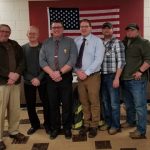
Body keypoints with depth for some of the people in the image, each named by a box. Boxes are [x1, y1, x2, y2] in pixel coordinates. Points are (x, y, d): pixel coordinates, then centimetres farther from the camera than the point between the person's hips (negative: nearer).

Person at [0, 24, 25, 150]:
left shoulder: (15, 45, 15)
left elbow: (22, 61, 8)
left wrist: (16, 74, -9)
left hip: (16, 82, 5)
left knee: (15, 109, 10)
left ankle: (14, 131, 27)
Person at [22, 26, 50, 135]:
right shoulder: (23, 48, 3)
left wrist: (39, 78, -14)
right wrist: (31, 79, -11)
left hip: (43, 81, -1)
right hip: (28, 82, 2)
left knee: (46, 103, 5)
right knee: (30, 105, 9)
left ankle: (47, 124, 25)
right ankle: (34, 124, 29)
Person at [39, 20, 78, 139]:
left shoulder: (70, 42, 0)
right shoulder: (46, 43, 7)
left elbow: (73, 60, -10)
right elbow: (42, 61, 0)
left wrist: (60, 72, -17)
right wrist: (52, 73, -13)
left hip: (66, 78, -2)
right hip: (50, 78, 2)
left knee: (67, 104, 6)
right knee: (53, 105, 10)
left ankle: (67, 128, 23)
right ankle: (55, 128, 26)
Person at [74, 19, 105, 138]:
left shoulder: (97, 41, -5)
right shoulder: (75, 41, 6)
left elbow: (98, 60, -14)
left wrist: (86, 72, -18)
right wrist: (77, 71, -12)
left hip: (93, 76, -3)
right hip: (80, 76, 4)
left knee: (94, 102, 5)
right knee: (84, 102, 12)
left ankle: (94, 126, 19)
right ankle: (86, 124, 26)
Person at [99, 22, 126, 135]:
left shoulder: (117, 43, -5)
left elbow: (121, 62, -10)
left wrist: (117, 78, -15)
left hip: (112, 76, -5)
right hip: (102, 76, 5)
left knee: (114, 102, 3)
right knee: (105, 101, 14)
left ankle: (116, 125, 18)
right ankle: (108, 122, 30)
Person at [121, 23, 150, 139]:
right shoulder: (123, 43, 14)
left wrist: (140, 71, -19)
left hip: (137, 79, -7)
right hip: (124, 78, 7)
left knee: (139, 105, -4)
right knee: (128, 104, 20)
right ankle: (130, 121, 39)